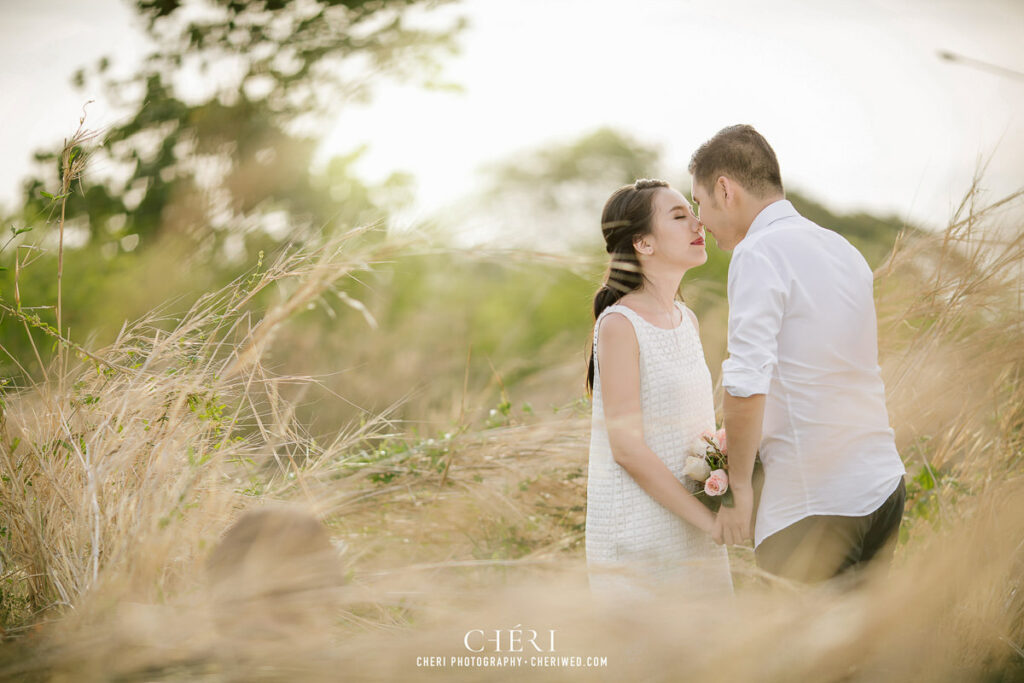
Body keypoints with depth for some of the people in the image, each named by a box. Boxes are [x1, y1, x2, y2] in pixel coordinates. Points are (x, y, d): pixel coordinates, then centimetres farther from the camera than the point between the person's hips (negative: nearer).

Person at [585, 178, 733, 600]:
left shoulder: (687, 320, 11)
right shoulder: (619, 324, -12)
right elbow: (626, 446, -16)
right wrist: (709, 519, -15)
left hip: (691, 531, 7)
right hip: (636, 533, -7)